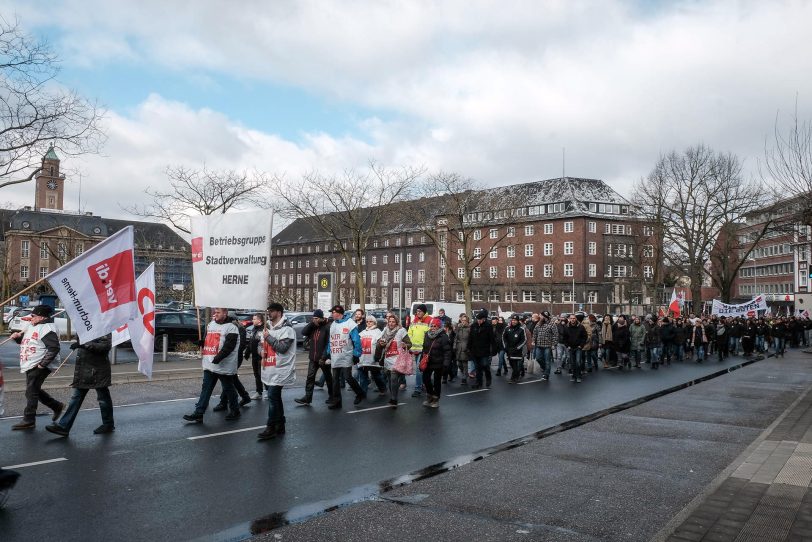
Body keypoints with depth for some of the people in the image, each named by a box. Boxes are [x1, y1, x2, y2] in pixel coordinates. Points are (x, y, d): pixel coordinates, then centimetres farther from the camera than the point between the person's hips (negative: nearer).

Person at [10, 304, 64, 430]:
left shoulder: (47, 329, -17)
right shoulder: (32, 327, 15)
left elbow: (54, 348, -24)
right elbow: (25, 341, 28)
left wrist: (42, 364, -23)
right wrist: (18, 337, 6)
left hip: (38, 367, -10)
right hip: (30, 366, 10)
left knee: (31, 392, -5)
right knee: (35, 391, 17)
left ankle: (28, 420, 4)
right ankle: (57, 406, 30)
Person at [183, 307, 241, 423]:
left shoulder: (231, 328, -11)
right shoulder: (210, 324, 13)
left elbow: (228, 347, -20)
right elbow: (207, 340, 26)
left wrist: (217, 358, -27)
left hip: (224, 367, -7)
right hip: (209, 365, 7)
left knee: (229, 389, 5)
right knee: (205, 389, 6)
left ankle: (235, 412, 20)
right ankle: (198, 414, 8)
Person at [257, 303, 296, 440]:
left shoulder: (286, 329, -11)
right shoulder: (270, 328, 17)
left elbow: (282, 348, -20)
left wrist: (268, 337, -15)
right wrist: (264, 351, 10)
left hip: (279, 370, -9)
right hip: (270, 370, 9)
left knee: (272, 397, -10)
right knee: (275, 397, 12)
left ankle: (271, 428, -4)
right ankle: (280, 426, 20)